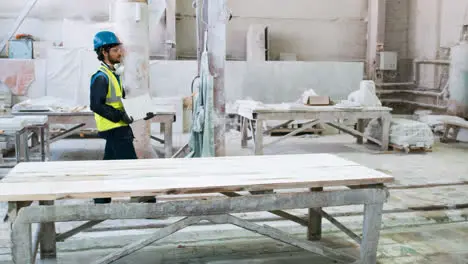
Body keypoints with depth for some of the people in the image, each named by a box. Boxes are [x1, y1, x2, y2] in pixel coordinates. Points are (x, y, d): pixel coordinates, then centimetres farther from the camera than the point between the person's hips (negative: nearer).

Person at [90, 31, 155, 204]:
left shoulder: (112, 74, 17)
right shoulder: (101, 77, -15)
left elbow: (121, 100, 23)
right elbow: (96, 105, -22)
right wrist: (120, 116, -23)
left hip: (117, 127, 10)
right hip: (115, 129, -10)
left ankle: (101, 202, 23)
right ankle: (146, 199, 0)